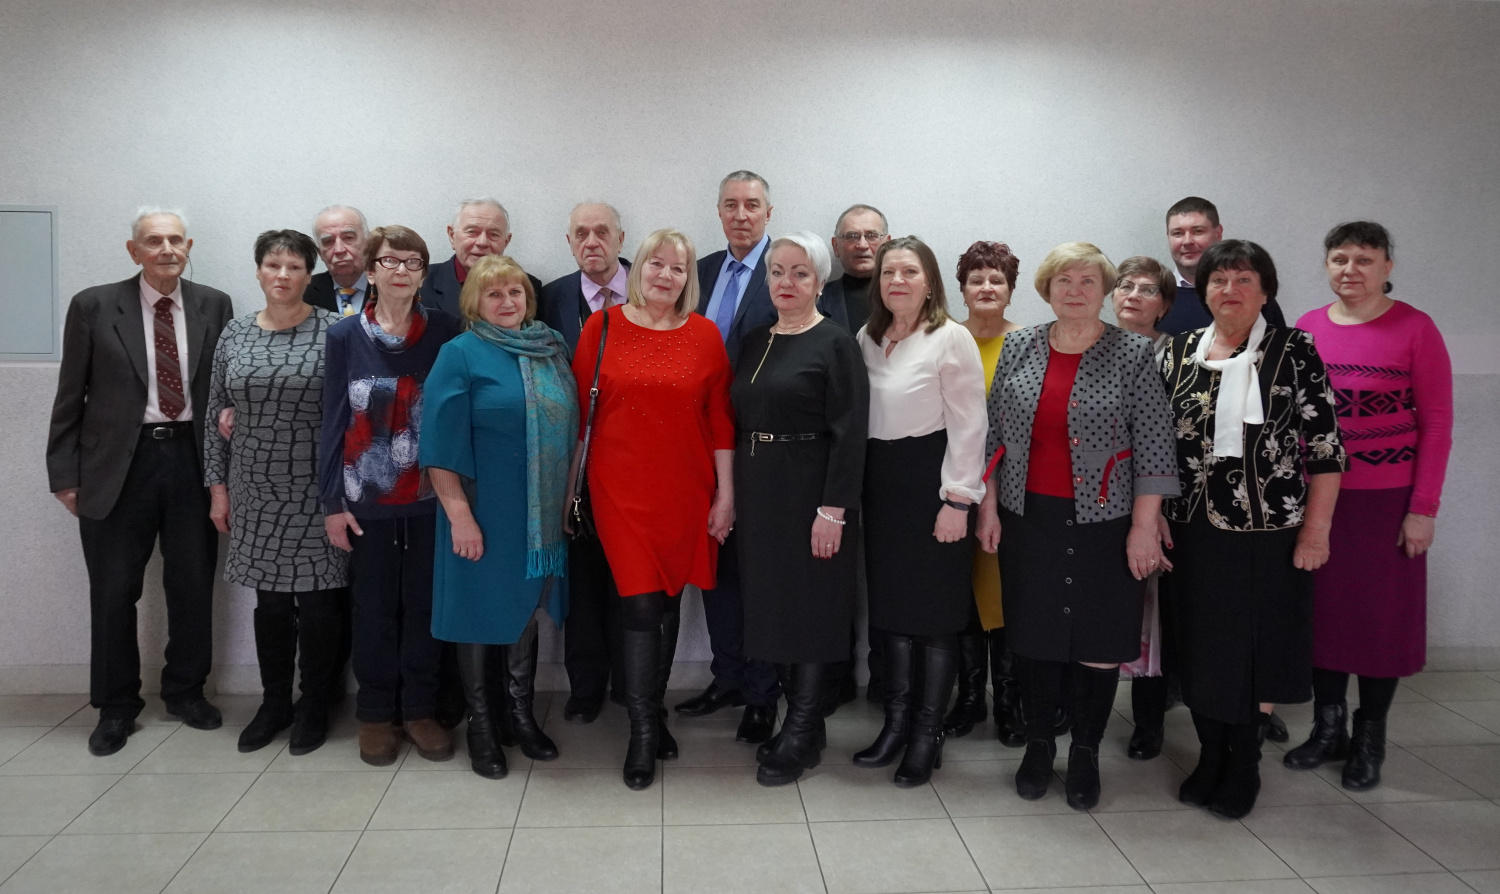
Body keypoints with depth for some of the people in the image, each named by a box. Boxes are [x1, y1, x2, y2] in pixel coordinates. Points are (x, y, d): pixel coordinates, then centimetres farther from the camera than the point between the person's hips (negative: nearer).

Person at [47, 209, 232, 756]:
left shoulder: (214, 306, 4)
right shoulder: (94, 306, 0)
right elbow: (70, 398, 1)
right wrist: (65, 474, -2)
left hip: (193, 460, 2)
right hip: (117, 465, -1)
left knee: (193, 586, 10)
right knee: (113, 593, 7)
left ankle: (185, 691, 29)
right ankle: (116, 707, 23)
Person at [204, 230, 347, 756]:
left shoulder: (334, 332, -5)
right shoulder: (235, 334, 6)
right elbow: (217, 414, 10)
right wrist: (218, 486, 8)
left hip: (317, 495, -3)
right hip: (256, 496, 3)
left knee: (318, 603, 4)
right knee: (270, 601, 12)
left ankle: (314, 707, 22)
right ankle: (274, 704, 28)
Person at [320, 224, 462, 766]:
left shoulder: (445, 332, 0)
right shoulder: (345, 337, 1)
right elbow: (334, 421, 2)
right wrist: (333, 502, -2)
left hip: (431, 496, 0)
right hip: (368, 498, 0)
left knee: (425, 605, 7)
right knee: (375, 608, 9)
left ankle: (420, 710, 21)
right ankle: (376, 713, 22)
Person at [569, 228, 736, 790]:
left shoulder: (705, 336, 2)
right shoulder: (602, 327, 0)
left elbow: (720, 418, 3)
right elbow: (579, 408, 3)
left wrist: (725, 492, 2)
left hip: (686, 490, 2)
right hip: (621, 487, -2)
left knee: (668, 602, 12)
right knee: (641, 605, -5)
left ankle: (653, 710, 31)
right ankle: (644, 732, 8)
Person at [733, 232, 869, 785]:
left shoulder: (835, 344, -8)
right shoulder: (755, 342, 12)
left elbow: (849, 433, -14)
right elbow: (741, 422, 15)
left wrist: (833, 510, -20)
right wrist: (732, 495, 9)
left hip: (810, 491, -6)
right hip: (758, 491, 7)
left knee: (809, 607, 1)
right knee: (771, 603, 10)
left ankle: (801, 736, 12)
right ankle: (800, 715, 25)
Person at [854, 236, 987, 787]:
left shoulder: (951, 339, -8)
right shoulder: (867, 339, 10)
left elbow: (967, 425, -10)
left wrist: (958, 499, -14)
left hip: (930, 480, -6)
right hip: (880, 480, 6)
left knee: (935, 608, 2)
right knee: (891, 603, 11)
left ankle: (928, 733, 15)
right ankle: (897, 720, 24)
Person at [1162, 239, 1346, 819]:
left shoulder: (1295, 351, -3)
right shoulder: (1179, 352, 5)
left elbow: (1326, 447, -5)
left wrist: (1316, 528, -8)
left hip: (1269, 531, -3)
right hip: (1195, 529, 3)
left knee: (1254, 648, 5)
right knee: (1199, 646, 10)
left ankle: (1244, 767, 23)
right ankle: (1210, 758, 28)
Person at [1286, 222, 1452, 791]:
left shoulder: (1415, 329, -6)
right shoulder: (1306, 329, 4)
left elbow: (1437, 422, -6)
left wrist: (1424, 508, -10)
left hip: (1388, 501, -3)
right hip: (1317, 497, 3)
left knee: (1383, 616, 6)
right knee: (1324, 609, 10)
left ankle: (1369, 742, 21)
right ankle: (1327, 728, 26)